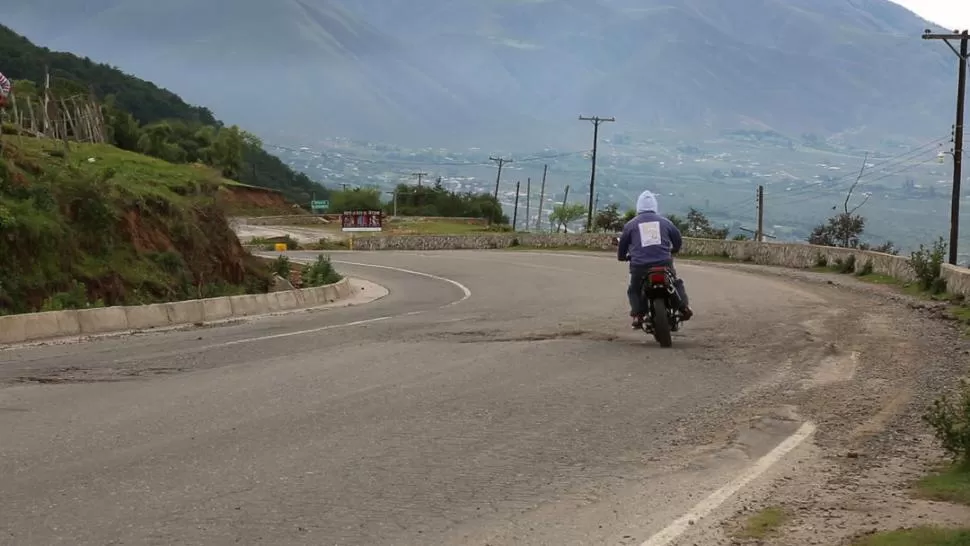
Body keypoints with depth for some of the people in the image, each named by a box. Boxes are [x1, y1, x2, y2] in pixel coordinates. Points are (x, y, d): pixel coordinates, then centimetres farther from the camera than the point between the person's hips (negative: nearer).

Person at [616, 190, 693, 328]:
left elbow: (622, 244, 12)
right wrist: (673, 251, 41)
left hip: (640, 265, -1)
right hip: (664, 263, 1)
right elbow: (678, 240, 21)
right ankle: (684, 307, 10)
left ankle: (637, 314, 1)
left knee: (634, 290, 20)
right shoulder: (664, 222, 11)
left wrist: (622, 257, 33)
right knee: (677, 283, 26)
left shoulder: (631, 225, 7)